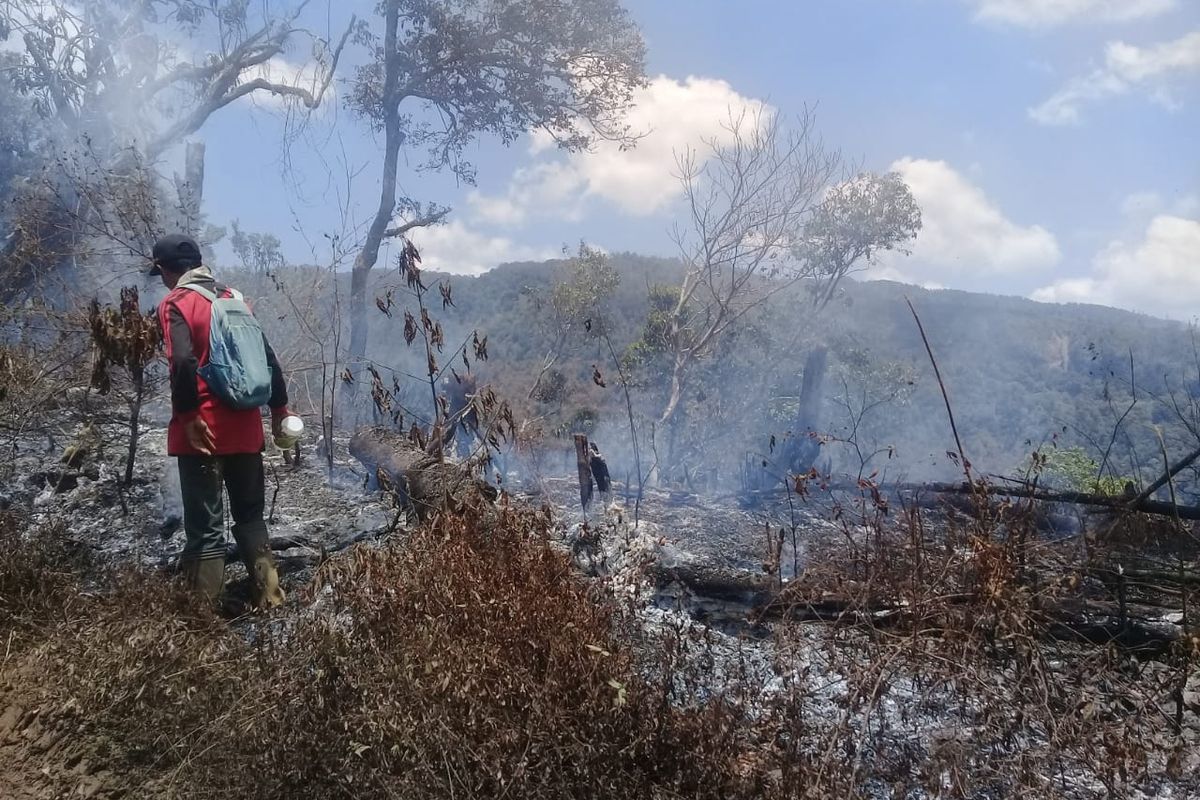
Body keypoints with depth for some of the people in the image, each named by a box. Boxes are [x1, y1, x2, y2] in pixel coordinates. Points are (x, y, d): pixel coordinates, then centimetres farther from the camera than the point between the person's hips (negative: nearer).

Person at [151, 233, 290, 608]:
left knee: (205, 526, 0)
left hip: (204, 432, -6)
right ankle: (269, 596, 19)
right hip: (246, 427, 6)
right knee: (250, 515, 17)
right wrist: (279, 408, 18)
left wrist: (187, 416, -14)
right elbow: (268, 356, 12)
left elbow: (184, 362, -22)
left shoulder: (175, 304, -6)